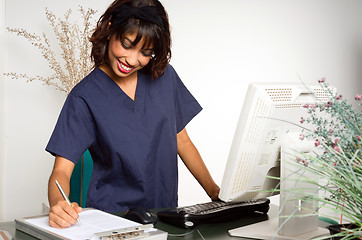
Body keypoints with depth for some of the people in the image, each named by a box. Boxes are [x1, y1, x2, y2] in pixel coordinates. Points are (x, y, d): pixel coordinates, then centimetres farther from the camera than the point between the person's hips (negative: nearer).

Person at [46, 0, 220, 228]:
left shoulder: (165, 76, 4)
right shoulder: (85, 97, -8)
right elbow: (61, 170, -13)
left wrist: (215, 192, 9)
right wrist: (59, 205, -35)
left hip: (165, 213, 2)